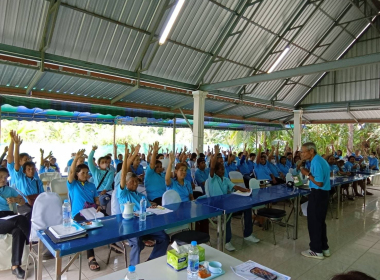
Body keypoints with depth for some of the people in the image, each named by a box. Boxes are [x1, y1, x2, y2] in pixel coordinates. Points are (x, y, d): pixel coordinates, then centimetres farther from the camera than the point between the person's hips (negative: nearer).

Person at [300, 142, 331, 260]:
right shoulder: (319, 159, 10)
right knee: (320, 221, 18)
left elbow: (319, 183, -24)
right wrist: (309, 172, 2)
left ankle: (316, 250, 13)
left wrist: (308, 174, -16)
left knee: (314, 222, 2)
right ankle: (324, 248, 29)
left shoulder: (316, 162, -22)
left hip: (318, 194, -10)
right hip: (322, 193, 10)